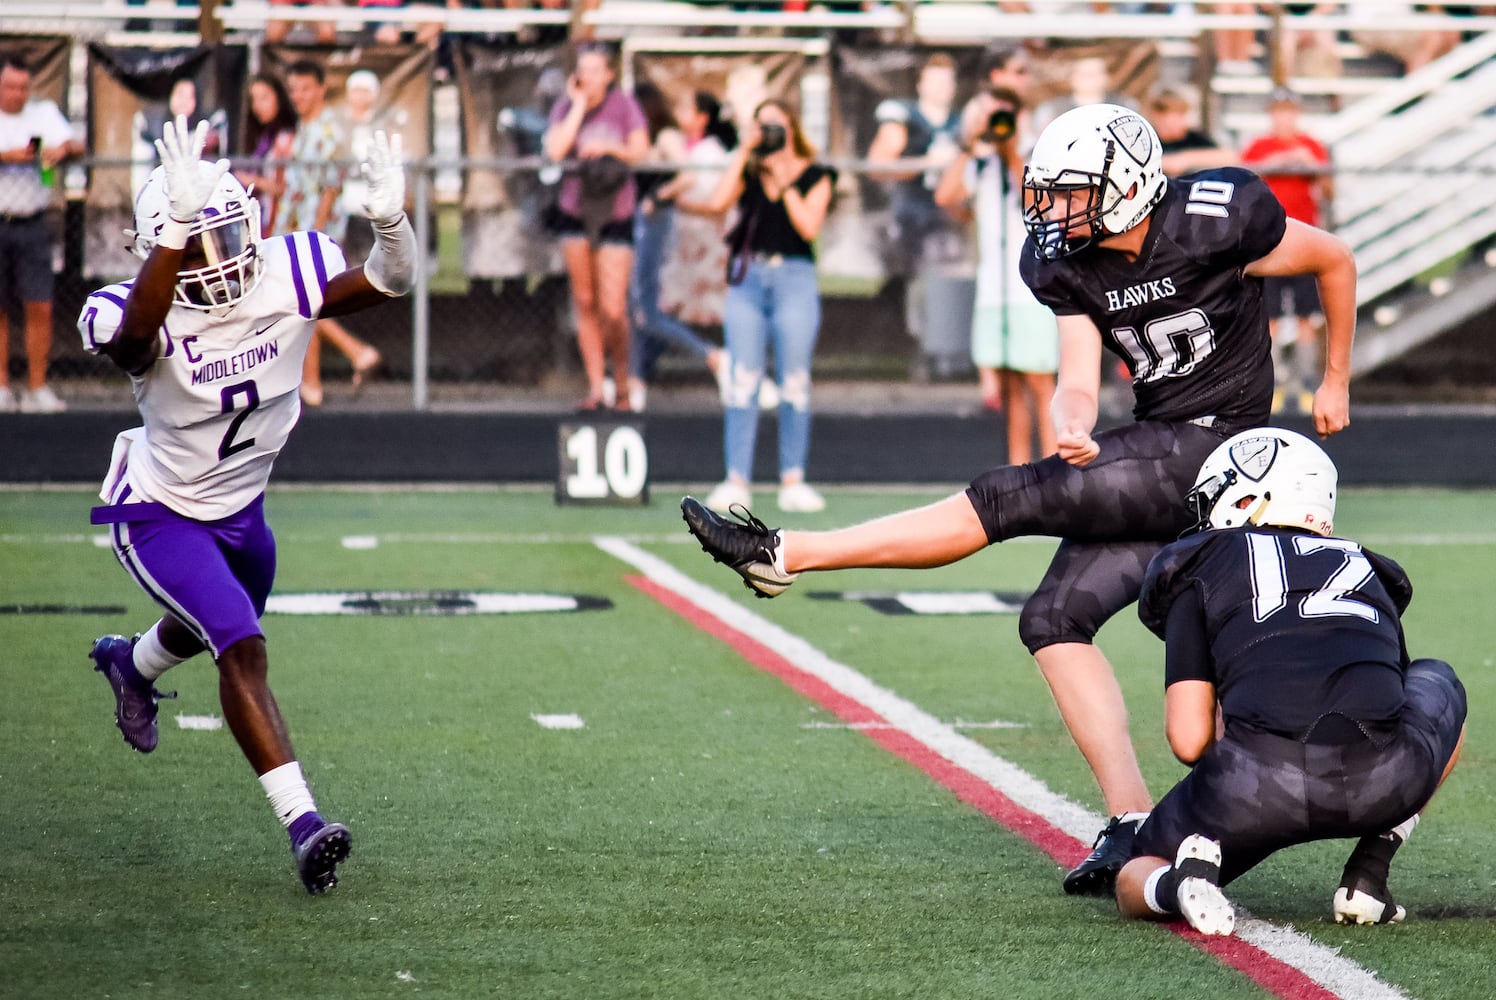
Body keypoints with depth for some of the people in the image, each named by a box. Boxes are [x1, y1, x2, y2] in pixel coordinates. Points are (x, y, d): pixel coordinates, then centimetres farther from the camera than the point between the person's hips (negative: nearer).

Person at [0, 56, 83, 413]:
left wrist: (63, 148, -20)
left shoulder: (44, 113, 11)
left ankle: (37, 388, 0)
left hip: (32, 223, 2)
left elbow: (76, 147, 2)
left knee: (40, 309, -4)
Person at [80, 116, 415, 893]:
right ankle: (301, 820, -24)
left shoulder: (286, 276, -21)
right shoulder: (142, 320, -32)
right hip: (159, 514, -6)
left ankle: (131, 663, 64)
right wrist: (179, 221, -69)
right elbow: (134, 328, -56)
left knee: (220, 630, 30)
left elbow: (388, 283, -29)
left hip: (240, 504, 6)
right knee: (241, 648, -23)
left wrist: (390, 221, -52)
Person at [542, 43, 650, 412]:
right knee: (585, 302, 3)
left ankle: (623, 384, 14)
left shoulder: (624, 106, 1)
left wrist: (609, 148, -19)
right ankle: (596, 388, 9)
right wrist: (579, 105, -11)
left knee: (613, 310, -7)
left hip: (616, 215, -2)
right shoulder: (565, 107, 2)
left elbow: (640, 151, -4)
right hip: (575, 213, 2)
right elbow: (555, 150, -14)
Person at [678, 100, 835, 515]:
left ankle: (793, 481, 1)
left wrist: (785, 182, -7)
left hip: (794, 278, -2)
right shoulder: (748, 172, 12)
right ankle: (736, 481, -5)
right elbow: (718, 202, -6)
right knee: (742, 382, -5)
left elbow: (809, 227, -7)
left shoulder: (814, 176, 6)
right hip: (748, 278, 2)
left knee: (794, 383, -3)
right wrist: (744, 151, -2)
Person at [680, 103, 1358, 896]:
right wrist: (1073, 429, -25)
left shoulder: (1217, 222, -15)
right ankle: (1133, 824, -4)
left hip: (1212, 447, -8)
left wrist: (1335, 380, 11)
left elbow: (1336, 261, 1)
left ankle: (784, 555, -16)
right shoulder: (1069, 265, 3)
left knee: (1005, 500, -17)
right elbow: (1077, 381, 1)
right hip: (1153, 450, 8)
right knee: (1055, 620, -1)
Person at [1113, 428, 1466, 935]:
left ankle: (1178, 884, -9)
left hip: (1259, 779, -1)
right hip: (1381, 784, 2)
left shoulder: (1201, 568, 19)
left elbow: (1190, 740, 10)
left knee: (1136, 882, 29)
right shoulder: (1366, 570, 30)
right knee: (1437, 686, 38)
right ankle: (1369, 872, 19)